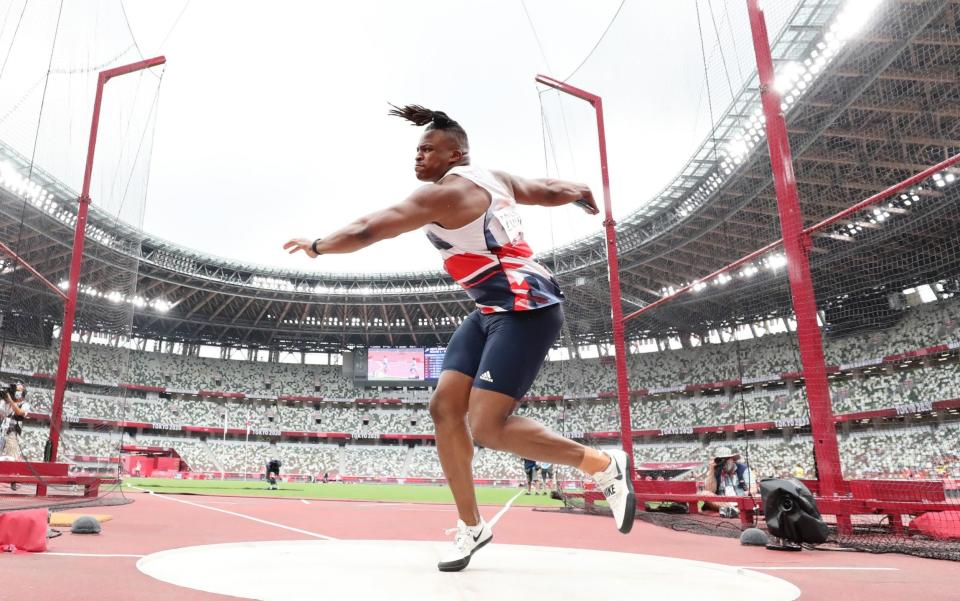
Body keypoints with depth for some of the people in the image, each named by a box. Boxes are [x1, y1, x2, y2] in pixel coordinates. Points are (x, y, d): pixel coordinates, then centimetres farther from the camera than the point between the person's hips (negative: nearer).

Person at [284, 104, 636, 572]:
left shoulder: (443, 193, -13)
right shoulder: (492, 179, 14)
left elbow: (367, 231, -12)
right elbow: (551, 191, 25)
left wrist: (316, 246, 6)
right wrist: (580, 194, 47)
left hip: (525, 309, -10)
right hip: (492, 313, 10)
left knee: (487, 427, -16)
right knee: (445, 407, 2)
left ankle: (602, 465, 2)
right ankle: (471, 528, 14)